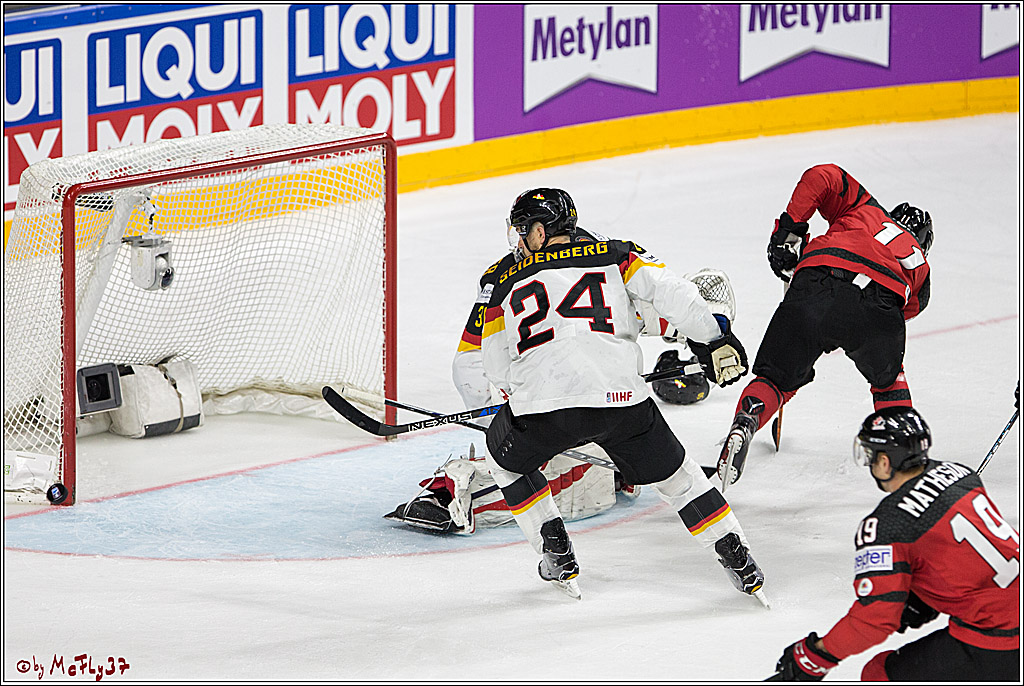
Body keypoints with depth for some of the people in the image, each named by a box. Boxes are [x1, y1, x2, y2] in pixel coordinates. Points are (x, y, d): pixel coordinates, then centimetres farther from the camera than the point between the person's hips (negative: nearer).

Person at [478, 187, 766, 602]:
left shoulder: (509, 283, 18)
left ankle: (557, 556, 24)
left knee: (505, 456, 30)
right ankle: (738, 561, 16)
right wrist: (711, 340, 9)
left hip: (542, 407, -1)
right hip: (621, 399, 1)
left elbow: (495, 369, 23)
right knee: (672, 472, 22)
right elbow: (671, 292, 1)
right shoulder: (616, 257, 16)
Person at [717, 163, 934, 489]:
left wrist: (788, 230, 22)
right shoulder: (920, 268, 40)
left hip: (815, 283, -1)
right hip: (877, 304, 1)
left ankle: (745, 423, -15)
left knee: (775, 378, 13)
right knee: (887, 377, 33)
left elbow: (821, 178, 21)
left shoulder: (866, 209, 37)